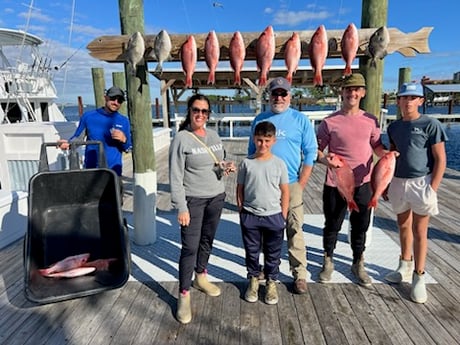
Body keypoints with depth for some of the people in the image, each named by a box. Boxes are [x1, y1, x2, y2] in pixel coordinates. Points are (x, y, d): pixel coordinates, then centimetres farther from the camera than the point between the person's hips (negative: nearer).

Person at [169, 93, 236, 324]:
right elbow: (175, 177, -13)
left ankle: (200, 278, 39)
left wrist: (226, 168, -6)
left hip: (216, 197, 6)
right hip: (193, 200, -6)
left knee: (207, 240, 17)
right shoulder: (181, 139, -11)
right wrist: (181, 207, -17)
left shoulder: (214, 136, 6)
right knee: (190, 247, -4)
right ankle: (184, 295, 11)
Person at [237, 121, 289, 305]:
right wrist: (241, 211, 1)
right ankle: (253, 280, 35)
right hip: (250, 216, 1)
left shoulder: (279, 163, -5)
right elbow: (240, 188, 3)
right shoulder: (246, 163, -4)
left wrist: (283, 216, -1)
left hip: (273, 216, 0)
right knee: (252, 252, 15)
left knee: (273, 253, 13)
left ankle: (271, 282, 33)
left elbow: (285, 191, 0)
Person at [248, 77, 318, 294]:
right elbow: (252, 152, 14)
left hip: (290, 185, -3)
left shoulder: (301, 120, 1)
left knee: (294, 231, 1)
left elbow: (310, 154, -1)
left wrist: (300, 185, -7)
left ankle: (300, 274, 14)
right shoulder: (260, 120, 9)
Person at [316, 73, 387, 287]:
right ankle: (328, 262, 34)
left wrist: (387, 154, -7)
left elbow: (377, 145, 14)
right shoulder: (330, 122, -6)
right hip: (335, 183, -2)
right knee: (332, 225, 12)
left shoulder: (370, 121, 3)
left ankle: (358, 264, 36)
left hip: (363, 183, 3)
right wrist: (325, 160, -24)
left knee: (360, 226, 16)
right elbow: (316, 149, -4)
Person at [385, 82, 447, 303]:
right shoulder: (394, 127, 8)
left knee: (419, 231, 3)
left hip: (420, 182, -5)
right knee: (404, 227, 16)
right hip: (398, 182, 5)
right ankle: (405, 267, 33)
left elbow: (440, 159, -8)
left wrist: (432, 189, -13)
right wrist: (385, 183, 13)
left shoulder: (430, 125, -7)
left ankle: (418, 277, 15)